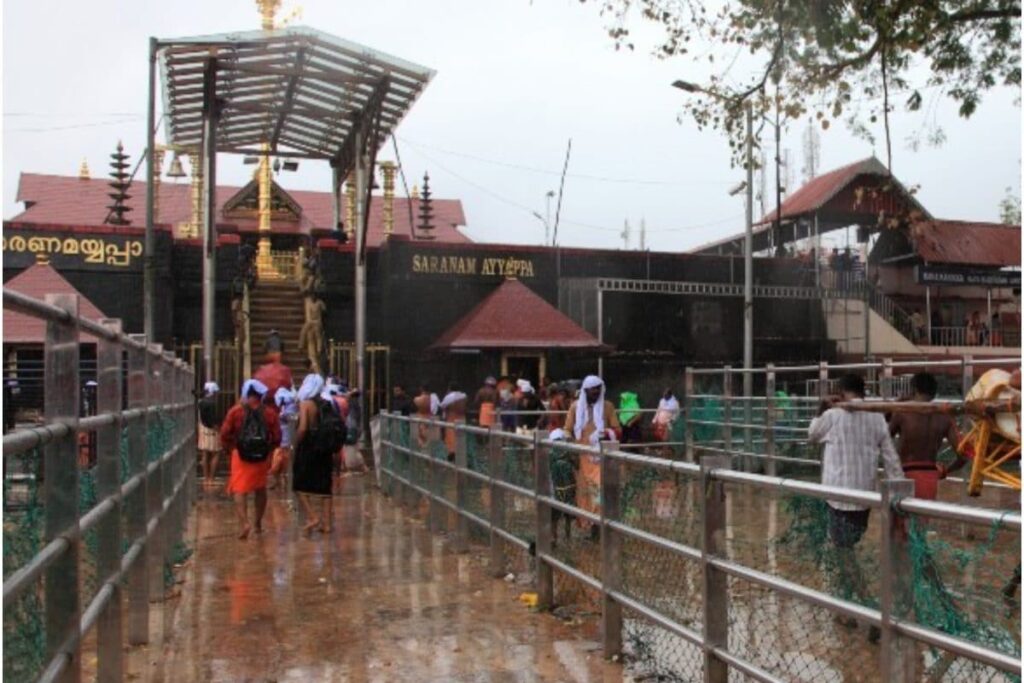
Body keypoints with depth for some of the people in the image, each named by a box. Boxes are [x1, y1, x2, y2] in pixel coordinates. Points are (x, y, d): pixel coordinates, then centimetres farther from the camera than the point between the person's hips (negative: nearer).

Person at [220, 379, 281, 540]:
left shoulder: (236, 410, -5)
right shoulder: (269, 412, -1)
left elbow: (225, 434, -2)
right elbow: (277, 437, 1)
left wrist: (229, 448, 16)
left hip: (241, 456, -2)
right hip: (262, 457, 2)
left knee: (239, 490, -1)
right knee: (260, 489, 19)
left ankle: (245, 523, -19)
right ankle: (258, 523, 27)